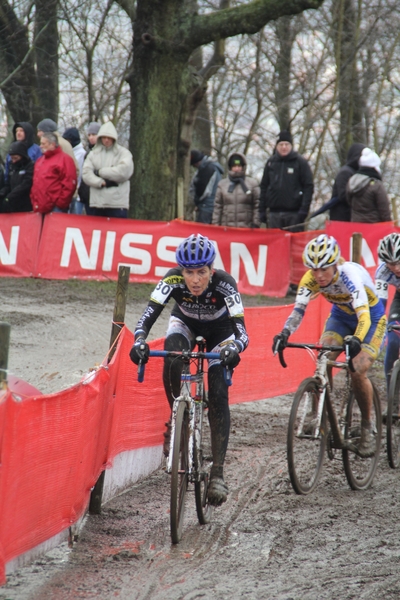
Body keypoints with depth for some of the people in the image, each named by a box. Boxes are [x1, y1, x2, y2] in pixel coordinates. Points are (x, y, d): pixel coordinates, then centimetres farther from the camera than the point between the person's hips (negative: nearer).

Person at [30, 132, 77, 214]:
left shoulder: (64, 159, -3)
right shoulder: (39, 161, 22)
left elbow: (69, 185, -11)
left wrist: (60, 203, -14)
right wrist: (34, 202, 14)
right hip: (40, 209, 8)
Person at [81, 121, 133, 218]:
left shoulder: (123, 153, 6)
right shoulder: (93, 154, 16)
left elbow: (124, 171, -11)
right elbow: (86, 173, 3)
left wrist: (100, 172, -5)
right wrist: (102, 183, -13)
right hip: (97, 203, 4)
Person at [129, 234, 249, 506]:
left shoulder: (224, 284, -37)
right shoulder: (173, 280, -34)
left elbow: (241, 331, -43)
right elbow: (148, 315, -38)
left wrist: (233, 348, -64)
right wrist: (139, 341, -58)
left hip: (220, 330, -1)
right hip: (185, 323, 1)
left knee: (218, 395, -14)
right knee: (172, 364, -31)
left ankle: (218, 472, -11)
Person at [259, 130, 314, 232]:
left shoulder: (300, 162, 1)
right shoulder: (271, 162, 12)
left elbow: (308, 186, -2)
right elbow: (264, 186, 15)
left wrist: (304, 210, -11)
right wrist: (262, 210, 8)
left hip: (294, 213, -4)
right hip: (274, 213, 4)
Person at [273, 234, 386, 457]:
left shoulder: (350, 274, -37)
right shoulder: (311, 279, -24)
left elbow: (363, 315, -48)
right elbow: (298, 310, -32)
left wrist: (356, 340, -66)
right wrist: (285, 334, -52)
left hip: (372, 317, -4)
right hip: (341, 315, 4)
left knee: (358, 371, -21)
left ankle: (367, 428, -1)